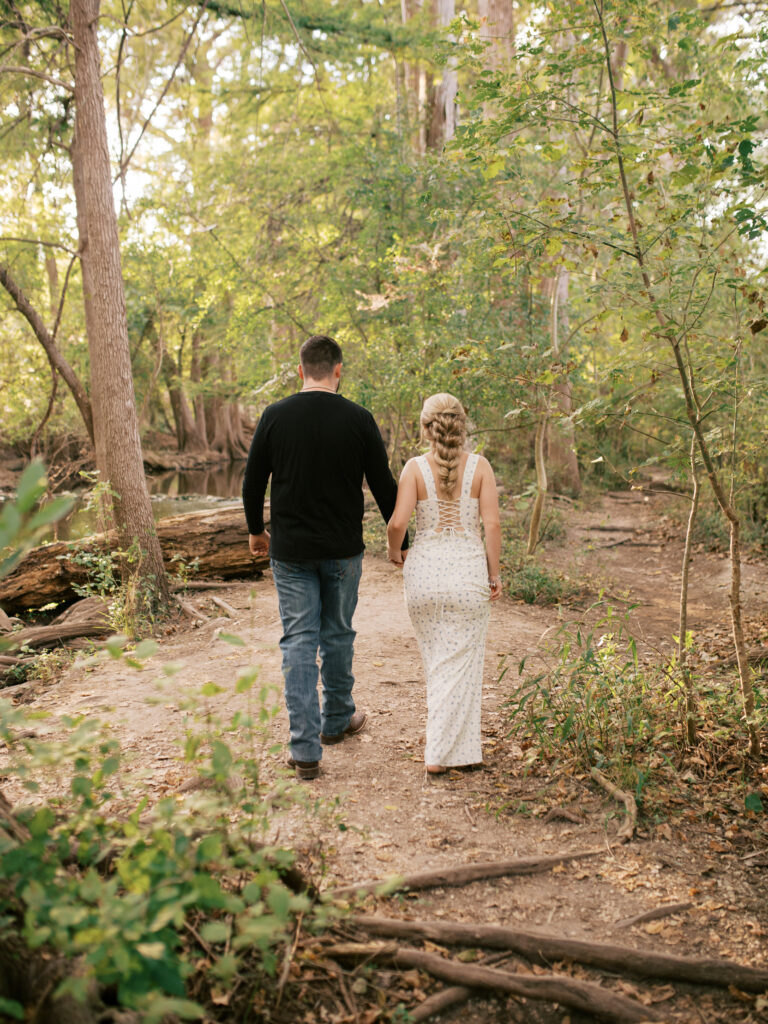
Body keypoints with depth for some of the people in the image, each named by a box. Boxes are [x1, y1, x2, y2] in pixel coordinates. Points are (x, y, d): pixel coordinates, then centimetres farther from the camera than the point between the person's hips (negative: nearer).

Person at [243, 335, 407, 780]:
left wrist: (256, 530, 20)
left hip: (290, 550, 0)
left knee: (299, 642, 3)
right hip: (343, 550, 0)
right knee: (339, 634, 16)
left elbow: (253, 483, 2)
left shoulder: (275, 416, -4)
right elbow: (384, 486, -2)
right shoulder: (358, 419, -6)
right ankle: (337, 720, 35)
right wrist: (401, 543, 10)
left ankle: (306, 749, -1)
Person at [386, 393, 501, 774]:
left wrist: (393, 551, 7)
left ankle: (459, 743, 31)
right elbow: (492, 525, -8)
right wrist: (495, 574, 2)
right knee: (458, 665, 7)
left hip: (424, 572, 1)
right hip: (468, 572, -1)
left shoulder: (415, 468, -5)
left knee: (436, 661, 19)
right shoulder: (479, 467, -4)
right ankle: (439, 753, 6)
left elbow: (397, 522, -14)